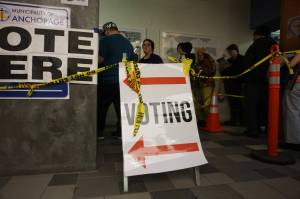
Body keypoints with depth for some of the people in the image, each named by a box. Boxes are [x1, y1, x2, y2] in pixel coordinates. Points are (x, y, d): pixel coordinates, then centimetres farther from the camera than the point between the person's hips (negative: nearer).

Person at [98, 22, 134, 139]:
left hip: (107, 80, -5)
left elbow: (100, 59, -12)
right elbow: (132, 62, 16)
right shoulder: (128, 43, 12)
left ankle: (99, 132, 11)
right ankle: (121, 132, 14)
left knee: (101, 107, 6)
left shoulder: (105, 41, -5)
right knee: (121, 107, 10)